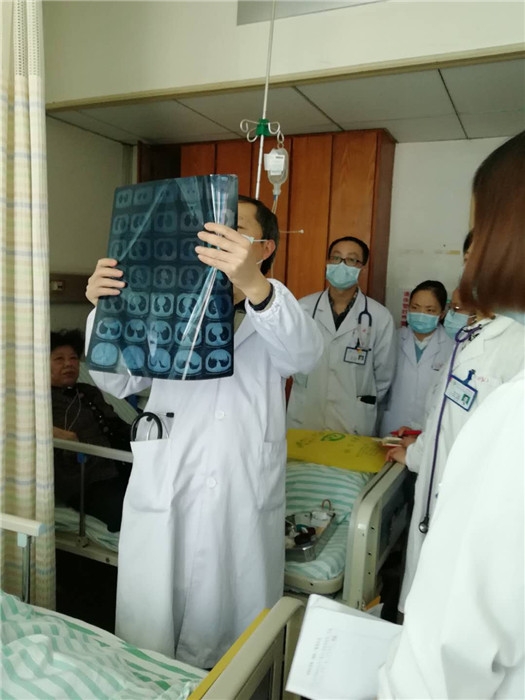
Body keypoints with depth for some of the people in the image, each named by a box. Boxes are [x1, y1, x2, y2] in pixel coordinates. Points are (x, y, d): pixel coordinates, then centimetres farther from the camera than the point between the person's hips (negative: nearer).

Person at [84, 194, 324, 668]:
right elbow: (119, 380, 9)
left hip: (243, 511, -1)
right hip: (162, 505, 1)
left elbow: (305, 354, -19)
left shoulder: (273, 319, 4)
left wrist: (255, 285, -39)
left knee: (232, 640, 11)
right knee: (147, 646, 9)